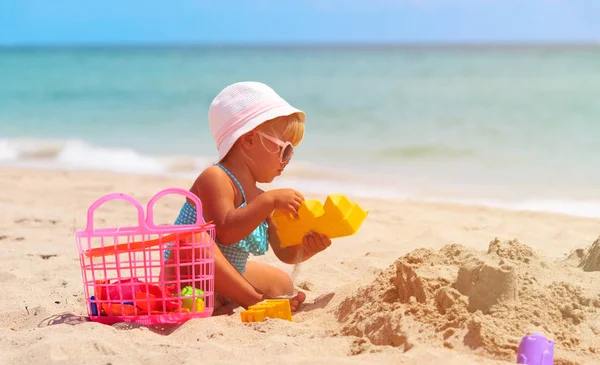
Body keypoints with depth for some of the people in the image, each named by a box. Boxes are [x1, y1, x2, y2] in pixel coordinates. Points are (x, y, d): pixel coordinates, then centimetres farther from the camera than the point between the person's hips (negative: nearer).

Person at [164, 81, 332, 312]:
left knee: (282, 283, 20)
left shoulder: (259, 197, 7)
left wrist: (306, 247, -16)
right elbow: (225, 232, -35)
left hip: (225, 283, 10)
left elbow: (285, 253, 5)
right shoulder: (214, 178, -20)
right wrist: (269, 201, -36)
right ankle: (255, 300, -27)